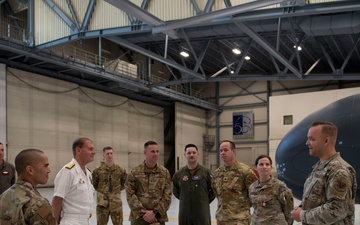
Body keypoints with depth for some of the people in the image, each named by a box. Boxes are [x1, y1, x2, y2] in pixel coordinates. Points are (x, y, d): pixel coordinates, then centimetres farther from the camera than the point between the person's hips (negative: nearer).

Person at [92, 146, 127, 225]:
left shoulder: (120, 170, 1)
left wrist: (117, 189, 6)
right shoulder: (98, 170, -4)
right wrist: (101, 190, 2)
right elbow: (93, 184, 8)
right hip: (102, 202, -1)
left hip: (116, 202, 1)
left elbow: (125, 183, 15)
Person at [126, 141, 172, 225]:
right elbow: (130, 195, -5)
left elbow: (167, 196, 0)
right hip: (138, 217, -1)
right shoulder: (134, 172, 0)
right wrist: (143, 213, -13)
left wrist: (155, 212, -12)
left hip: (159, 218, 1)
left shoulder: (165, 172, 4)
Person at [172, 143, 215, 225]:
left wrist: (205, 200, 3)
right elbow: (175, 191, 17)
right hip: (184, 212, 3)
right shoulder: (179, 174, 4)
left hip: (202, 212, -2)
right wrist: (185, 199, 10)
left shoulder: (206, 172, -3)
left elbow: (214, 190, 3)